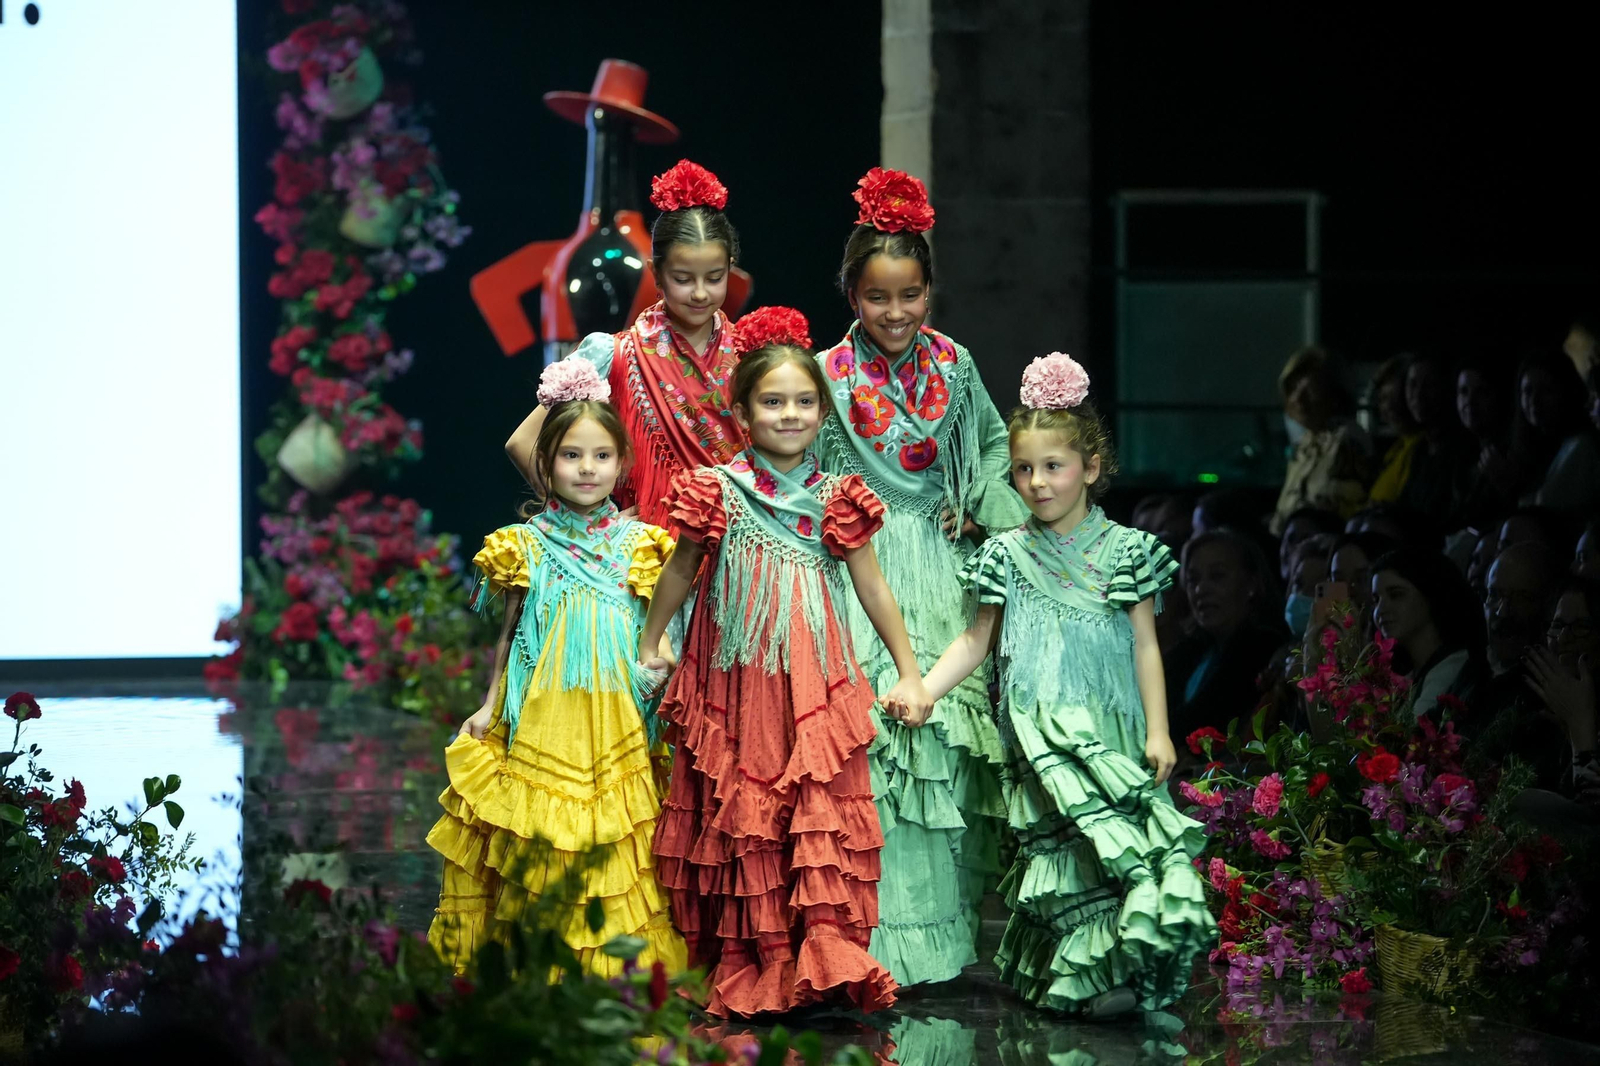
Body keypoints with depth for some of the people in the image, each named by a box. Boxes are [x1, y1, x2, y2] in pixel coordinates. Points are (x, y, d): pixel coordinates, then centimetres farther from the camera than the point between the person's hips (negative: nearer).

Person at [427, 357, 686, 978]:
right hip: (540, 721, 0)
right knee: (538, 843, -2)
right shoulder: (526, 545, 5)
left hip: (616, 720, 0)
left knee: (610, 847, -2)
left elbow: (655, 625, 10)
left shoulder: (637, 544, 5)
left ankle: (613, 966, 6)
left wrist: (658, 670, -7)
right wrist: (490, 706, 8)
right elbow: (510, 630, 11)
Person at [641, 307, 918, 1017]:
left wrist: (909, 674, 10)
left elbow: (872, 587, 9)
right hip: (735, 678, 0)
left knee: (821, 811, -8)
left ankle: (828, 955, -7)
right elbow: (680, 571, 12)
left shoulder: (836, 499, 3)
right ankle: (747, 964, 9)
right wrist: (648, 646, 19)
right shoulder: (718, 491, -1)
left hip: (812, 683, 1)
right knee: (739, 810, 2)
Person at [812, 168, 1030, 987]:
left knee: (951, 727, 4)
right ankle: (886, 940, -5)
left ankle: (947, 927, 13)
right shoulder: (830, 375, -5)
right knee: (875, 732, -9)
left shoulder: (953, 364, 6)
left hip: (940, 563, 4)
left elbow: (993, 446, 16)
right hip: (859, 567, -4)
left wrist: (998, 517, 2)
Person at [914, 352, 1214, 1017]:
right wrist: (920, 691, 2)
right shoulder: (1008, 555, 8)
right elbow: (977, 639, 13)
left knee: (1118, 822, -10)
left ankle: (1118, 965, -5)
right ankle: (1084, 973, -12)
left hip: (1111, 729, 1)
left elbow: (1145, 646, 7)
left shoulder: (1125, 551, 6)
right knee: (1059, 839, -15)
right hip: (1040, 731, -1)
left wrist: (1158, 731, 1)